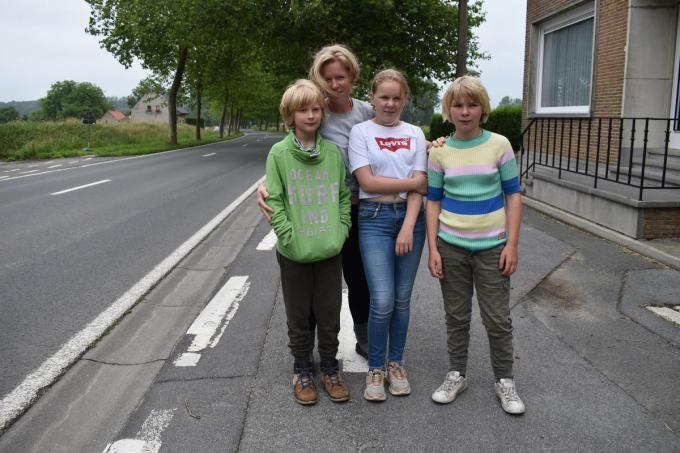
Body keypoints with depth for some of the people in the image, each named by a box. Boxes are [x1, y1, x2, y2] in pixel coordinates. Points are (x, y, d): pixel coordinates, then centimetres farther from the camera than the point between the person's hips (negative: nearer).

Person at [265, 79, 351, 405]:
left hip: (330, 251, 2)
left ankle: (329, 368, 30)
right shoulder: (279, 153, -5)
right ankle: (302, 370, 30)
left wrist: (341, 230, -2)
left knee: (329, 314, 12)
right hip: (294, 253, -2)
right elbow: (274, 201, -6)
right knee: (299, 316, 12)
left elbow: (344, 195, 8)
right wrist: (290, 237, -14)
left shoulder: (333, 152, 2)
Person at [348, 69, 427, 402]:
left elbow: (419, 188, 1)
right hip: (374, 218, -3)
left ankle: (396, 363, 27)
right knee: (383, 301, -8)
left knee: (402, 299, 9)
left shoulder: (415, 134, 9)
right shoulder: (360, 132, 2)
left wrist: (408, 228, -10)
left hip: (410, 217, 3)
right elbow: (367, 182, -9)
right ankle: (375, 368, 12)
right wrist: (413, 182, -6)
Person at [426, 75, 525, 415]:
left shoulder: (499, 145, -3)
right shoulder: (439, 152, 0)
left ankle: (504, 381, 24)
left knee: (498, 319, 6)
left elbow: (513, 195, -1)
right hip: (452, 247, 1)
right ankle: (456, 375, 29)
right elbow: (433, 202, 3)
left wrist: (512, 245, -6)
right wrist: (432, 249, -3)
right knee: (456, 316, 12)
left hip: (492, 246, -1)